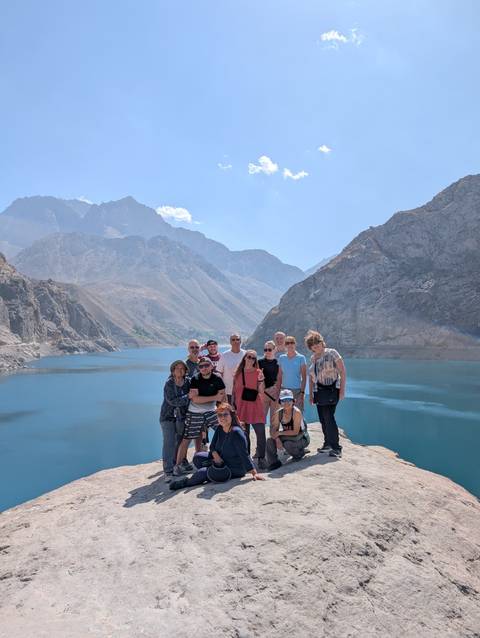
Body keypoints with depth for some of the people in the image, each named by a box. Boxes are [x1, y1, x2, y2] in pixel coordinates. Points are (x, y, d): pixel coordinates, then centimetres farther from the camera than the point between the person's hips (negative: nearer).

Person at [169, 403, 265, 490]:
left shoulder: (236, 432, -25)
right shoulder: (219, 429, 1)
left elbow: (244, 455, -25)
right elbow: (212, 446, 4)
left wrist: (254, 473, -26)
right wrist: (216, 457, -17)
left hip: (235, 469, -8)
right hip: (222, 461, 8)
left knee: (202, 473, -21)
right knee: (197, 457, -6)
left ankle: (187, 482, 6)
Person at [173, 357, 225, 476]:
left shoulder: (217, 379, -6)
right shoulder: (195, 379, -12)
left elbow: (223, 397, -4)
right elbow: (195, 399, -21)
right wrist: (215, 397, -21)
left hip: (211, 412, 3)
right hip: (194, 413, -2)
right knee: (186, 439, -1)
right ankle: (178, 465, 12)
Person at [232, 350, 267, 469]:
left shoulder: (258, 372, 1)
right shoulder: (238, 372, 7)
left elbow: (261, 391, -5)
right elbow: (234, 390, 12)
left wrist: (261, 380, -20)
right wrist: (233, 405, 8)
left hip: (256, 407, -2)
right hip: (242, 407, 2)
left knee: (260, 433, -7)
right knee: (244, 434, 8)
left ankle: (261, 458, 1)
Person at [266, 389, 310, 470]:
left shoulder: (296, 412, -23)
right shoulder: (278, 413, -8)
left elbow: (295, 432, -26)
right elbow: (273, 430, -9)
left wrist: (280, 433, -24)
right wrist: (277, 439, -29)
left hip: (302, 438, -4)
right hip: (288, 437, 4)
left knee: (288, 444, -33)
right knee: (270, 441, -20)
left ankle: (299, 453, 0)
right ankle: (273, 463, -6)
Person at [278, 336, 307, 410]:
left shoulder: (301, 358, 0)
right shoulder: (281, 358, 8)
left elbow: (304, 377, -2)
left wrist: (302, 392, -9)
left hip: (297, 390, -2)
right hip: (284, 390, 3)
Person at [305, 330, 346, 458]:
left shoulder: (331, 353, -4)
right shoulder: (313, 358, 13)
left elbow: (343, 371, -6)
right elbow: (311, 376, 19)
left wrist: (342, 390, -12)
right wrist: (311, 394, 14)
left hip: (331, 390, -6)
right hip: (318, 391, 6)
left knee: (329, 417, -15)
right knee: (322, 419, 8)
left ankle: (336, 448, -12)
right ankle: (328, 443, 23)